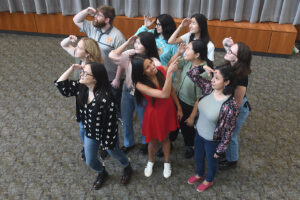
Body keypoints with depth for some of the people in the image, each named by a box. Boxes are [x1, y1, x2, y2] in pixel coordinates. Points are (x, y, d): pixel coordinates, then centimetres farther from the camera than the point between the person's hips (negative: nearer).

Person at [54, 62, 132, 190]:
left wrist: (107, 141, -17)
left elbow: (111, 122, -26)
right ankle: (102, 173, 57)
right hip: (89, 133, 6)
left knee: (115, 154, 25)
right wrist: (72, 68, -20)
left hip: (106, 134, -6)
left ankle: (127, 168, 59)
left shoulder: (105, 98, -35)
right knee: (90, 161, 22)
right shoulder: (81, 87, -14)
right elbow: (60, 85, -9)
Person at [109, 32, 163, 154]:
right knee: (126, 119, 21)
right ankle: (128, 143, 49)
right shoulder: (130, 54, -10)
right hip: (127, 91, 5)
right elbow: (112, 56, -14)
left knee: (144, 121, 17)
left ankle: (145, 143, 49)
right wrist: (127, 43, -17)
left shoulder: (154, 63, -23)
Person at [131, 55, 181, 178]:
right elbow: (164, 94, -42)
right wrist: (170, 72, -48)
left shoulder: (162, 70, -20)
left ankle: (167, 162, 50)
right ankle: (150, 161, 52)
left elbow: (171, 90, -3)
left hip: (168, 109, 3)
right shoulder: (140, 85, -30)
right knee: (154, 140, 19)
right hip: (154, 113, -3)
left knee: (165, 137, 24)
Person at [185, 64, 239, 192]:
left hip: (213, 140, -6)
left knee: (211, 161, 26)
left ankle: (209, 180, 58)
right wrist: (204, 68, -26)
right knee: (198, 157, 31)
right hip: (199, 133, 6)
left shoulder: (230, 106, -33)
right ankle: (199, 174, 63)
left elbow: (228, 131, -23)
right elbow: (191, 74, -7)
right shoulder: (209, 88, -16)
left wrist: (220, 150, -13)